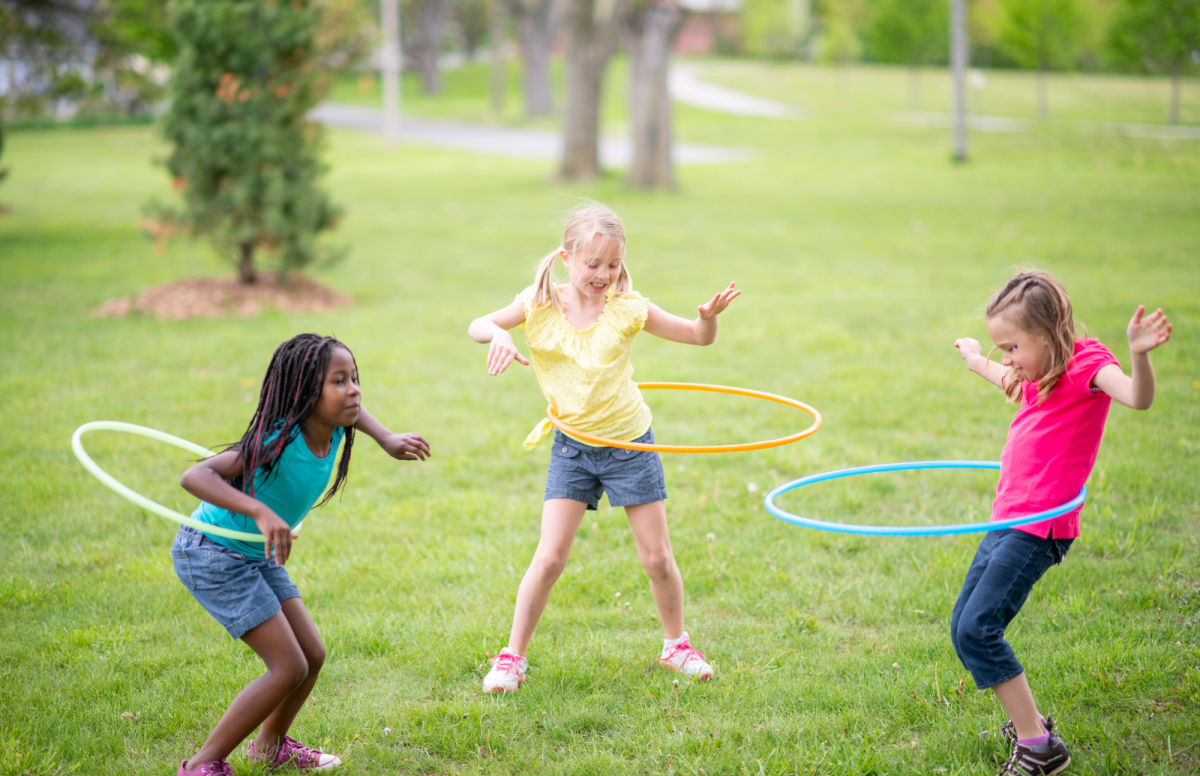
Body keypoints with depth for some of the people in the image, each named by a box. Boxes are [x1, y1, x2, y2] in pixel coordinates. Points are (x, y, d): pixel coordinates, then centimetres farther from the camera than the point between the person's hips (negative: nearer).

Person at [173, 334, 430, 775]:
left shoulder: (334, 431, -9)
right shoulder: (278, 443, -32)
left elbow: (349, 409, 18)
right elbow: (194, 477, -43)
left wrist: (388, 440, 3)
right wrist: (261, 512, -55)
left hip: (257, 554, 8)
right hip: (211, 554, -8)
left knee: (312, 656, 12)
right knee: (289, 668, -12)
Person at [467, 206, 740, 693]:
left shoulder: (626, 309, -10)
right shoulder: (540, 306, -8)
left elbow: (698, 337, -6)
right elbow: (477, 326, -6)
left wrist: (710, 317, -28)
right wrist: (497, 336, -29)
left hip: (630, 443, 0)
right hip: (572, 448, 0)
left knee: (657, 558, 6)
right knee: (550, 557, -8)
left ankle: (676, 645, 28)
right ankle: (512, 657, 6)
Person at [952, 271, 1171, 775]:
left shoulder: (1086, 363, -9)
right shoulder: (1040, 377, 16)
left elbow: (1138, 398, -30)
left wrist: (1139, 354, -49)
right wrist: (978, 362, 61)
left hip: (1039, 527, -10)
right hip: (1008, 521, 10)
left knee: (978, 629, -17)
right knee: (964, 629, 10)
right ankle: (1026, 722, 22)